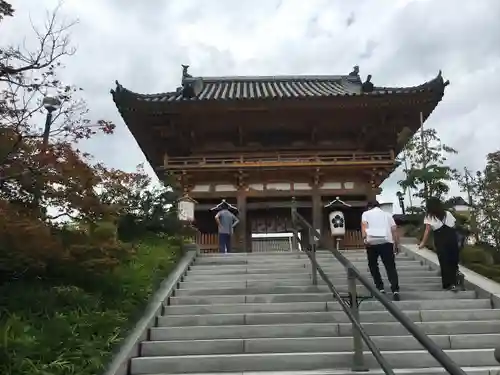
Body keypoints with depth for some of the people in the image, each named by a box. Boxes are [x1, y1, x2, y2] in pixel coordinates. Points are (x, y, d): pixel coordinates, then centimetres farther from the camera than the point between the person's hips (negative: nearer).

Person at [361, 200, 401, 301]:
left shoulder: (366, 213, 19)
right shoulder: (387, 214, 25)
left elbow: (364, 225, -2)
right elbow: (394, 230, 13)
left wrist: (364, 238, -13)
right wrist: (396, 244, 15)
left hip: (372, 241, -1)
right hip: (387, 241, 1)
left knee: (373, 265, 18)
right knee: (390, 267, 2)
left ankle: (380, 288, 13)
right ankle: (395, 290, -13)